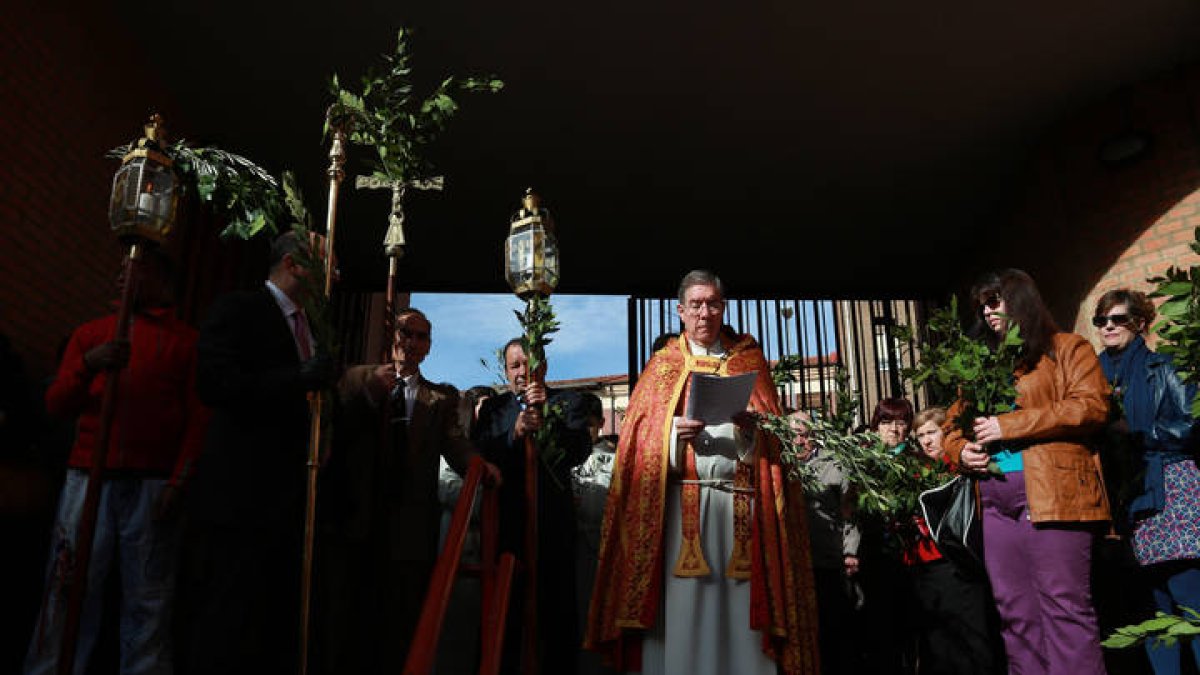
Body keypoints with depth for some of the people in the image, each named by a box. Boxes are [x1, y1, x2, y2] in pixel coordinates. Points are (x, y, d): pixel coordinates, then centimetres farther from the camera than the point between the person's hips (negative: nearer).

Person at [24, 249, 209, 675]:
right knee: (69, 591, -2)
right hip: (89, 478, 2)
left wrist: (179, 479, -8)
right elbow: (56, 406, 11)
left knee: (147, 601, -1)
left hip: (153, 485, -2)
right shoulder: (90, 334, 18)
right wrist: (88, 366, -8)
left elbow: (199, 416, 3)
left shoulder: (186, 341, 10)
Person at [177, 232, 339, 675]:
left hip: (291, 500, 8)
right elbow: (214, 385, -17)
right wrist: (300, 378, -21)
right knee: (229, 628, -3)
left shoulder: (310, 327, 19)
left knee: (280, 628, 12)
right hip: (243, 496, -8)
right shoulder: (239, 310, -4)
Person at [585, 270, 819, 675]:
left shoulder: (749, 359, 14)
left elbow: (772, 436, 7)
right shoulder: (662, 366, 13)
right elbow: (640, 441, 4)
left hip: (740, 504, 1)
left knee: (741, 611, -1)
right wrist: (675, 434, -15)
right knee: (681, 612, -3)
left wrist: (749, 428, -14)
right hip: (679, 504, 0)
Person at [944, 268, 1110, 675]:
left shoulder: (1067, 348, 6)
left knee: (1064, 607, -6)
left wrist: (1009, 425, -13)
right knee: (1014, 613, 8)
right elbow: (953, 423, 24)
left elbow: (1092, 406, -9)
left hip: (1053, 493, -6)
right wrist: (960, 450, 0)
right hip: (995, 502, 6)